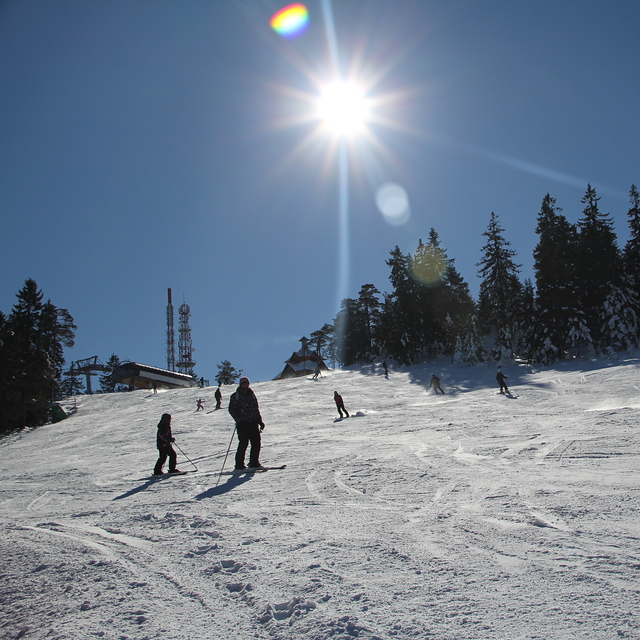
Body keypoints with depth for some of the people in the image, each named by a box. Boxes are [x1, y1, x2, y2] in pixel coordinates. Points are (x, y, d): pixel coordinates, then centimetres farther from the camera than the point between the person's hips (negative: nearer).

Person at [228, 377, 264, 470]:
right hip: (243, 423, -5)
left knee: (256, 443, -1)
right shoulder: (235, 396, 3)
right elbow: (232, 409, -1)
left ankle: (254, 463, 10)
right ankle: (239, 465, 1)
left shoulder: (251, 394, 17)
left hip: (253, 422, 5)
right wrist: (238, 419, -15)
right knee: (243, 443, -9)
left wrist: (260, 421, 14)